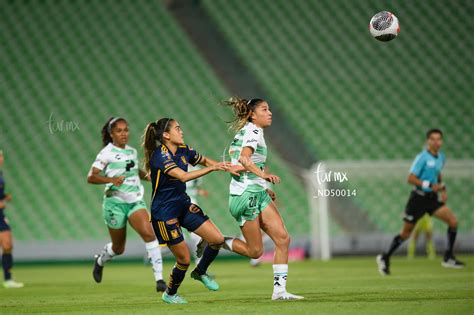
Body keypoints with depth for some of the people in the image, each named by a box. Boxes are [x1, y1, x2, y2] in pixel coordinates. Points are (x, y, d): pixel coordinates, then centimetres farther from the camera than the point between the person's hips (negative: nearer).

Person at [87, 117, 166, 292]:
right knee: (118, 248, 8)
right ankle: (100, 261, 44)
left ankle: (159, 278, -22)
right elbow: (91, 177, -15)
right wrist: (111, 179, -31)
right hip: (115, 202, -4)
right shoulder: (107, 153, -8)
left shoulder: (132, 151, 9)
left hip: (135, 201, 4)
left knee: (149, 233, -21)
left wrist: (148, 176, 10)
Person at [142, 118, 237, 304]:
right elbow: (184, 176, -35)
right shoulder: (160, 156, -23)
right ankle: (169, 294, 22)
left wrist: (225, 167, 3)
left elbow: (204, 161, 20)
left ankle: (200, 272, 25)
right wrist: (213, 168, -35)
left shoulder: (183, 150, 1)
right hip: (164, 212, -8)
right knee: (184, 259, -4)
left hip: (183, 206, 8)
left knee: (217, 239, -1)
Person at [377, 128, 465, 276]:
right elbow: (411, 179, -17)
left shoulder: (441, 157, 7)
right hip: (419, 197, -6)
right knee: (406, 233, 2)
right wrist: (429, 185, -25)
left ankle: (448, 258, -2)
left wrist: (442, 188, 8)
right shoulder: (422, 157, -15)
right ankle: (385, 258, 20)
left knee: (453, 221, -12)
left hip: (432, 198, 6)